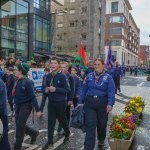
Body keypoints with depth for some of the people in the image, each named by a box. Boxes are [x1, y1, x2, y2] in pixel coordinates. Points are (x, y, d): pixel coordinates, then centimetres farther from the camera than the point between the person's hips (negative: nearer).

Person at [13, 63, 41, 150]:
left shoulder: (27, 82, -17)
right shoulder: (18, 81, 6)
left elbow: (33, 96, -18)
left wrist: (38, 109, -18)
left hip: (26, 105, -8)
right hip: (18, 105, 8)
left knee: (20, 125, -4)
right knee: (19, 125, 13)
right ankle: (34, 133, 37)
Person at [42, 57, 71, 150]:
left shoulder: (62, 76, -14)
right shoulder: (49, 76, 4)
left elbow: (68, 90, -17)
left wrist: (56, 89, -24)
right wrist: (47, 89, -4)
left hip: (61, 102, -4)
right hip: (51, 102, 5)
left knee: (62, 120, 14)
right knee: (50, 122, 5)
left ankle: (67, 134, 42)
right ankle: (50, 142, 16)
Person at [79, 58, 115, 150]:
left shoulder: (108, 78, -3)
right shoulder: (89, 76, 4)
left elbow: (111, 92, -9)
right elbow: (83, 90, 7)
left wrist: (110, 104, -21)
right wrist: (80, 102, 5)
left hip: (102, 104, -1)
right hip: (89, 103, 1)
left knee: (102, 123, 17)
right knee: (90, 125, -3)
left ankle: (101, 139, 46)